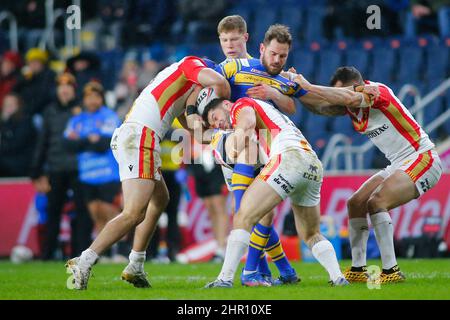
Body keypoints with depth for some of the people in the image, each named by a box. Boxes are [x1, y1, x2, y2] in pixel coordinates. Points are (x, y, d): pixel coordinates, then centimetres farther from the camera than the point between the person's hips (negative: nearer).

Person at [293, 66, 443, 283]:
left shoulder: (377, 90, -20)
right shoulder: (351, 107, 6)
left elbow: (346, 97, -38)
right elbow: (320, 108, 1)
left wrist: (309, 86, -32)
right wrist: (298, 88, -15)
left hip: (422, 159, -10)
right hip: (399, 166, 10)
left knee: (376, 202, -25)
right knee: (355, 204, 6)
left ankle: (391, 271, -23)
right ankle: (358, 270, 8)